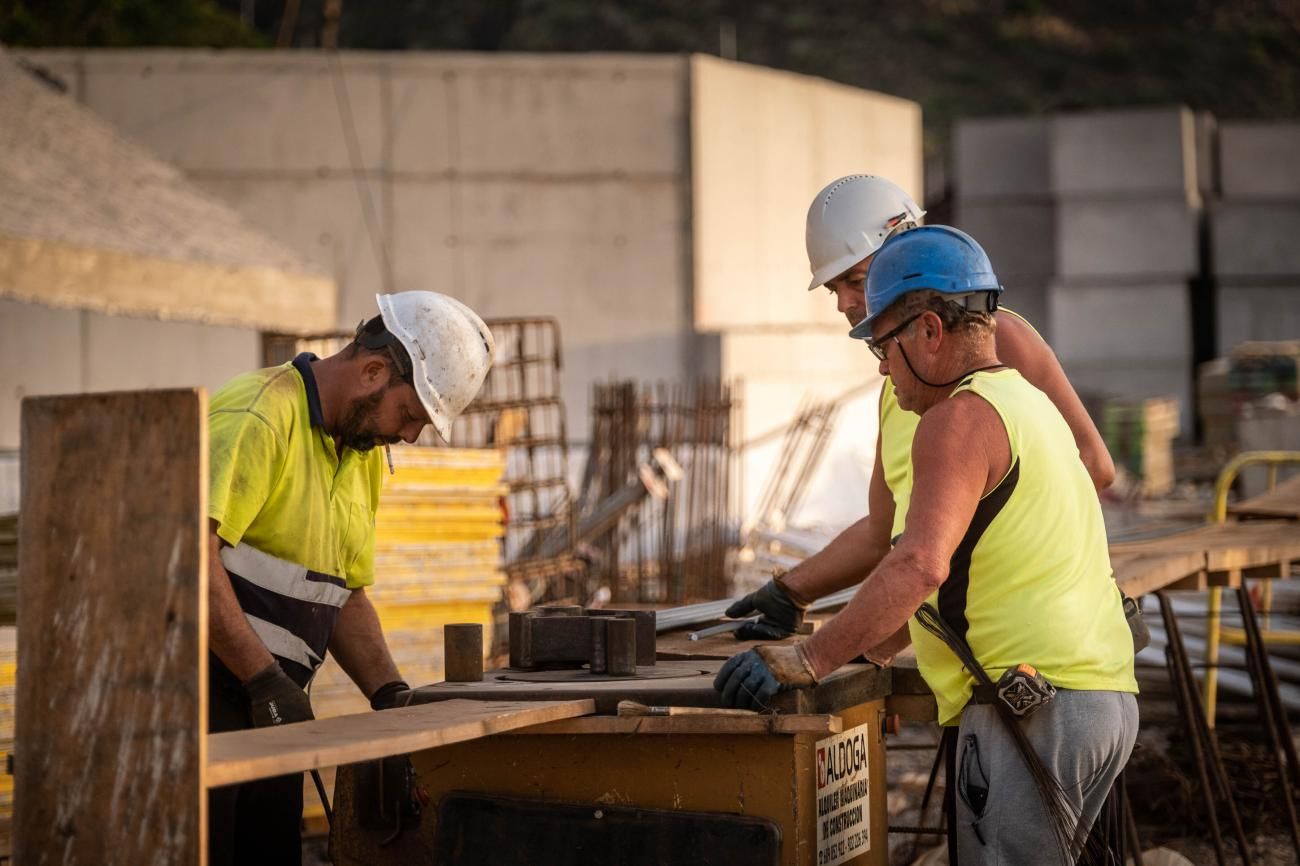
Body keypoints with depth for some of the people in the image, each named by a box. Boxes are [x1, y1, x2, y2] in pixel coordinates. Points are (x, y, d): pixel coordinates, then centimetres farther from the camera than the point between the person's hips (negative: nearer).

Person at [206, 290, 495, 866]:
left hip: (268, 706, 9)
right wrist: (267, 679, -26)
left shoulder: (365, 455, 16)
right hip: (201, 699, -9)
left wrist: (390, 694, 6)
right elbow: (190, 554, -25)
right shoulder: (260, 416, -14)